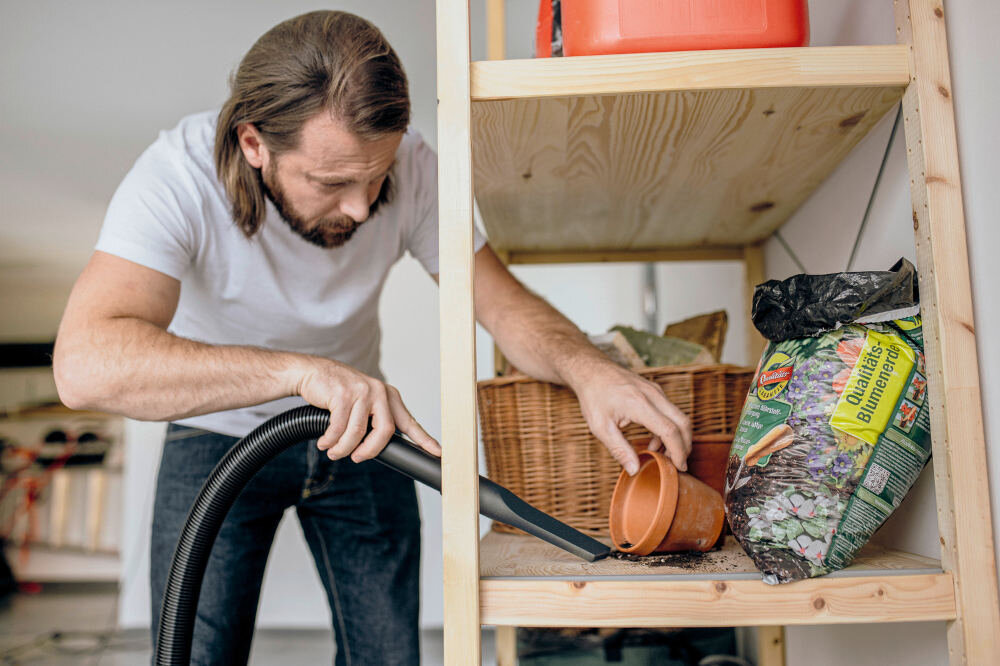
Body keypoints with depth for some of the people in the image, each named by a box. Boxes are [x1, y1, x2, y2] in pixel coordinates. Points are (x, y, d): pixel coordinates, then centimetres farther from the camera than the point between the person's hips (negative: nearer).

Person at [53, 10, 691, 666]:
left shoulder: (408, 166, -22)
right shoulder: (178, 177, -30)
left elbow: (502, 299, -17)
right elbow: (85, 362, -43)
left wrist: (586, 366, -37)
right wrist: (300, 370, -53)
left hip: (360, 431, 2)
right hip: (220, 437, -2)